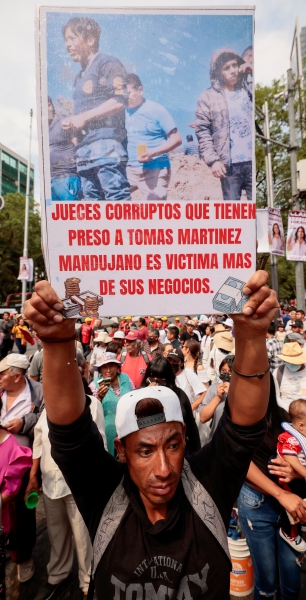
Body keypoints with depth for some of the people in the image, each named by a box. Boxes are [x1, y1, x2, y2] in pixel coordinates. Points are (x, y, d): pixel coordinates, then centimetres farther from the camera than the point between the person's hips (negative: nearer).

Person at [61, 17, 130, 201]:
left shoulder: (107, 63, 3)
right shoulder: (81, 76, 28)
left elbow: (120, 100, -12)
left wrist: (83, 117, -10)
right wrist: (72, 123, 7)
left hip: (106, 142, -9)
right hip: (85, 148, 9)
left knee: (116, 198, -14)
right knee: (92, 202, 5)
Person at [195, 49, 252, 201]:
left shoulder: (249, 91, 15)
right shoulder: (208, 97, 4)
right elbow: (202, 132, -3)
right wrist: (213, 160, -11)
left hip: (253, 161, 3)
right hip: (230, 165, -3)